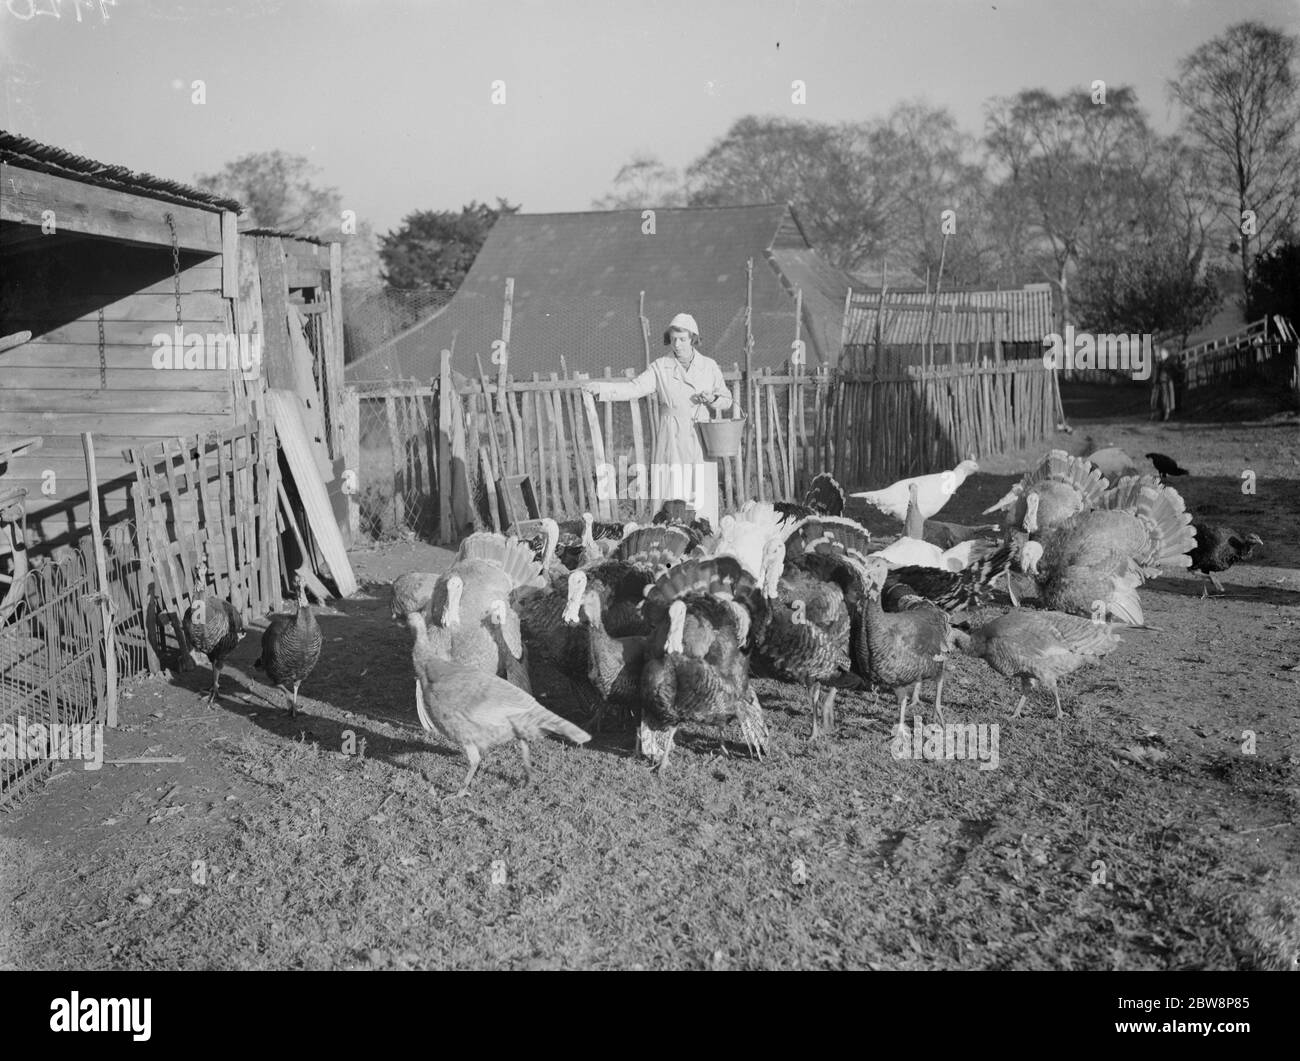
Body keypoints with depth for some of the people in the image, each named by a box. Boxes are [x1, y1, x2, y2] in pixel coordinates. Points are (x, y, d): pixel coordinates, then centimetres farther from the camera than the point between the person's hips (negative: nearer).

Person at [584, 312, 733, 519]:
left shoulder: (709, 366, 6)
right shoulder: (660, 367, 2)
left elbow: (726, 399, 15)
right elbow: (635, 388, -8)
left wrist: (712, 399, -8)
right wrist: (601, 388, -22)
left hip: (701, 442, 1)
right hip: (672, 442, 0)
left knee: (703, 499, -2)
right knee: (670, 496, -3)